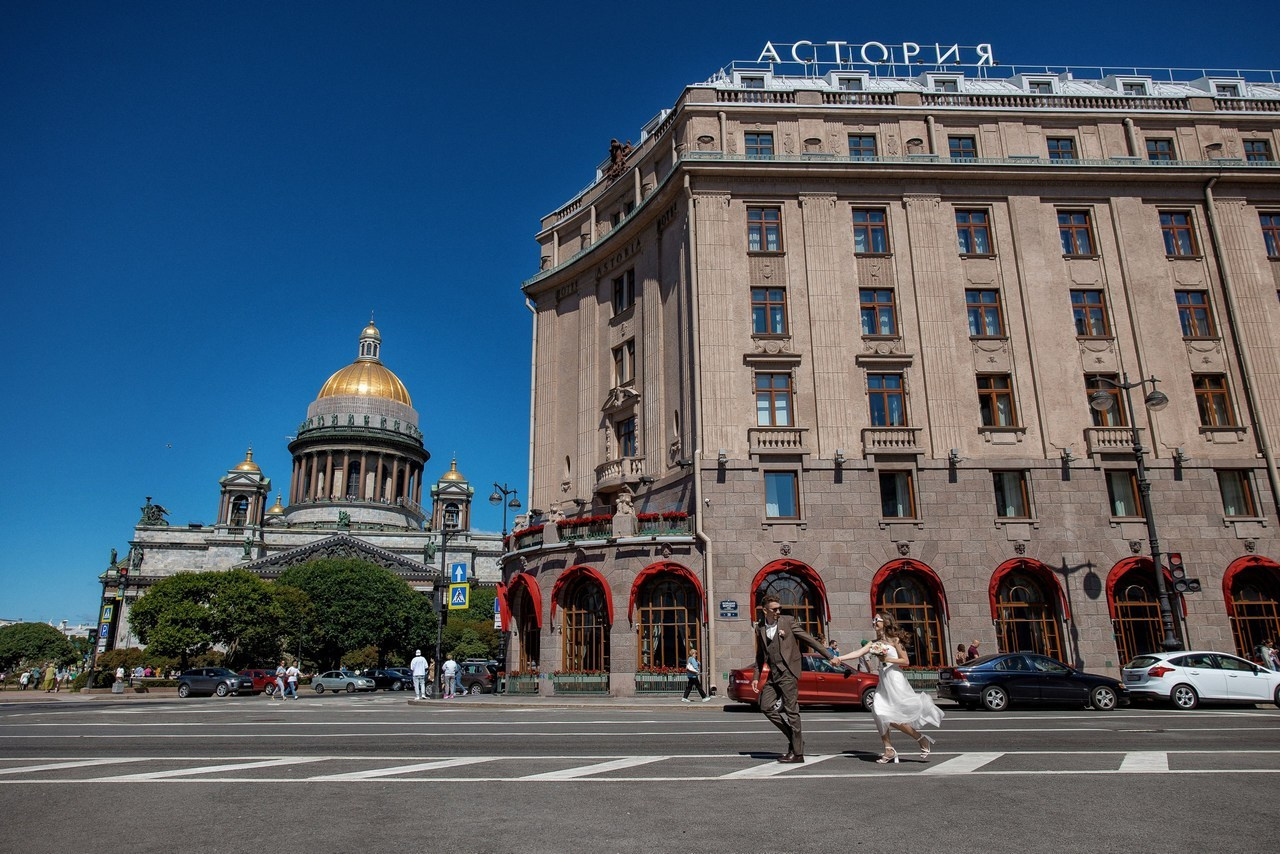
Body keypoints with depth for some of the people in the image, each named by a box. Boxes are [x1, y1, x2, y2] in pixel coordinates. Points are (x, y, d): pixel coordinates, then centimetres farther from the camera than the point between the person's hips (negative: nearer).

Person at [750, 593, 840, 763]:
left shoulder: (787, 622, -3)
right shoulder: (760, 628, 10)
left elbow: (809, 639, -1)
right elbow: (760, 655, 19)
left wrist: (829, 656, -4)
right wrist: (756, 677, 15)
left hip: (788, 673, -6)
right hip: (772, 674, 6)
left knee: (791, 711, -4)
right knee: (766, 706, 2)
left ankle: (797, 753, 4)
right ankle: (794, 735, 17)